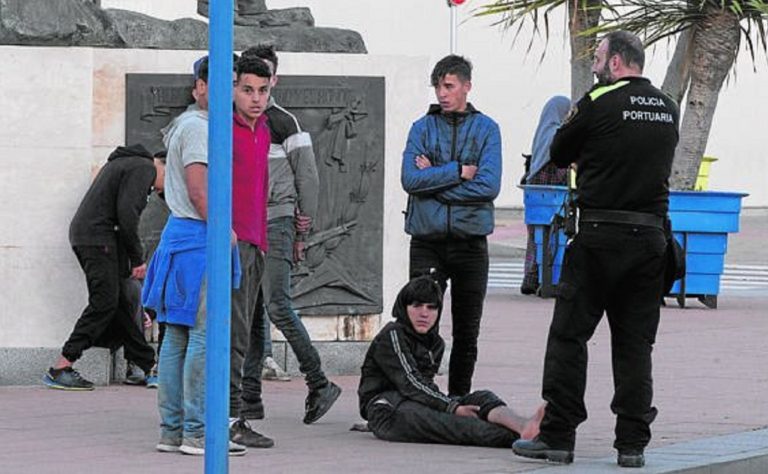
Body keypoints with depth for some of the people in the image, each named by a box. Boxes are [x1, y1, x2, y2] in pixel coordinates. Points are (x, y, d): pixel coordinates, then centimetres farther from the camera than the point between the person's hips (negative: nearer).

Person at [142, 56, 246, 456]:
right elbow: (198, 190, -18)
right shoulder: (198, 127, -11)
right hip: (199, 237, -11)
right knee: (203, 335, -11)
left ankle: (172, 431, 10)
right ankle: (197, 433, -13)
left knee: (177, 336, 9)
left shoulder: (188, 124, 21)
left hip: (181, 231, 11)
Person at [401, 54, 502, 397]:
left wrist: (434, 178, -8)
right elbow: (410, 179, -7)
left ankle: (459, 400, 18)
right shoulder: (423, 128, 7)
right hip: (427, 242, 0)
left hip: (470, 241, 0)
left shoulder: (486, 129, 5)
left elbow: (489, 185, -9)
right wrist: (458, 172, -11)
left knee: (467, 332, 7)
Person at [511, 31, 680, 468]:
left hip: (599, 235, -5)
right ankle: (633, 443, 5)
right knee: (635, 343, 8)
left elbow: (559, 154, 2)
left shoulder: (598, 104, -8)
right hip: (650, 234, 5)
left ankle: (557, 436, 3)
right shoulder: (668, 110, 9)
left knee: (569, 336, 3)